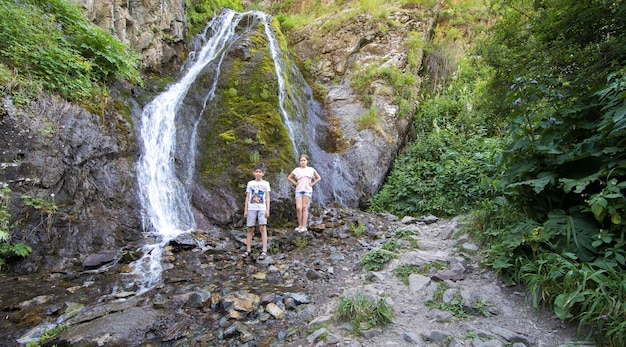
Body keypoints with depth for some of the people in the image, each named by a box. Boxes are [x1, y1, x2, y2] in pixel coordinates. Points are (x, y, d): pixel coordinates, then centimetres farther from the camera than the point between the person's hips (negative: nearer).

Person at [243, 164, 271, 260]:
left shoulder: (266, 183, 9)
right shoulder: (250, 183, 12)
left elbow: (267, 197, 6)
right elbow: (247, 197, 12)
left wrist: (267, 209, -3)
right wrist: (245, 209, 5)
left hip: (262, 208, -2)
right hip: (251, 208, 2)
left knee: (263, 228, -10)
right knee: (250, 229, 5)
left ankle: (264, 251, -11)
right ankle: (248, 250, 13)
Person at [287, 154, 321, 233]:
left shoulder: (311, 170, 8)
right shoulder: (297, 170, 10)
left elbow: (319, 178, 13)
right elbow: (289, 177, 18)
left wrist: (312, 184, 3)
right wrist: (295, 183, 6)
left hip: (307, 190, -1)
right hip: (299, 190, 1)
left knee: (304, 208, -5)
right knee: (298, 208, -9)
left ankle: (304, 226, -4)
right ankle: (300, 225, 2)